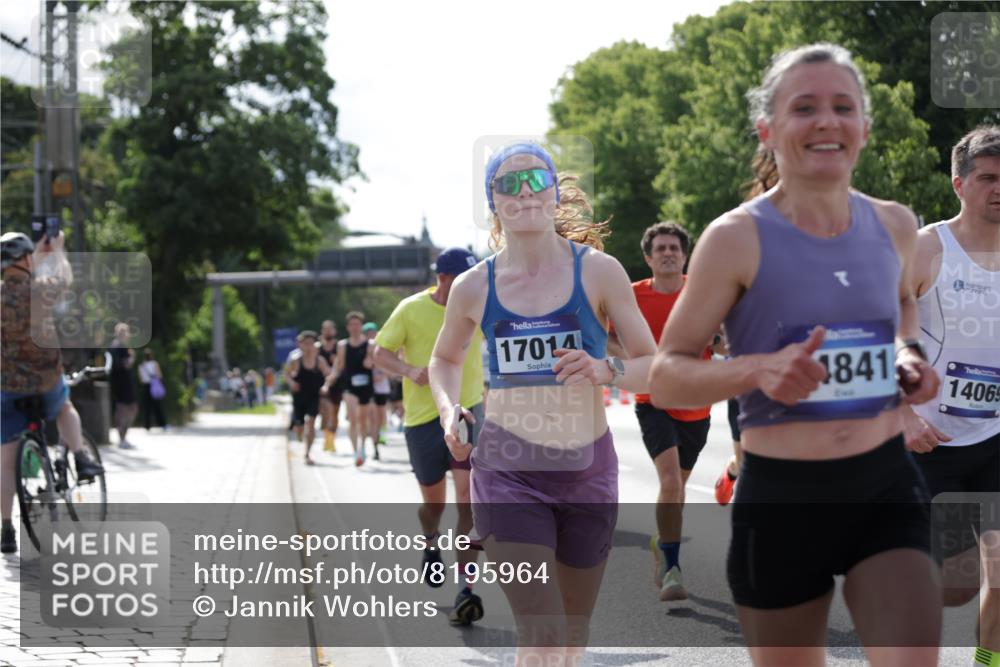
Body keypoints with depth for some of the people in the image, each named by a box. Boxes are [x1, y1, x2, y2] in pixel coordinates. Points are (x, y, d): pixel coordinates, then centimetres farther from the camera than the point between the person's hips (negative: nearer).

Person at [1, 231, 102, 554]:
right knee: (65, 409, 35)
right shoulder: (39, 289, -12)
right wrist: (57, 250, 30)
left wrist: (39, 254, 33)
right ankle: (81, 460, 17)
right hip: (47, 379, -1)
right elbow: (64, 278, 11)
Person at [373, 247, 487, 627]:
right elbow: (379, 353, -5)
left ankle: (467, 590, -18)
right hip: (422, 418, 0)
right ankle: (430, 545, 50)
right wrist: (411, 371, -22)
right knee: (433, 502, 14)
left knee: (468, 502, -15)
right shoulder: (411, 310, -7)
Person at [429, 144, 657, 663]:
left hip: (587, 469, 1)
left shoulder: (598, 272, -2)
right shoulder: (473, 288, 1)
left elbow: (654, 365, 0)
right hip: (507, 471, -1)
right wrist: (449, 411, 3)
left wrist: (606, 371, -20)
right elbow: (445, 358, 21)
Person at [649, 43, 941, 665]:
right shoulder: (738, 238, -10)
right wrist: (758, 369, -26)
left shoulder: (895, 225, 4)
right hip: (781, 499, -3)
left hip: (887, 487, 3)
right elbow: (666, 378, -8)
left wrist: (908, 353, 5)